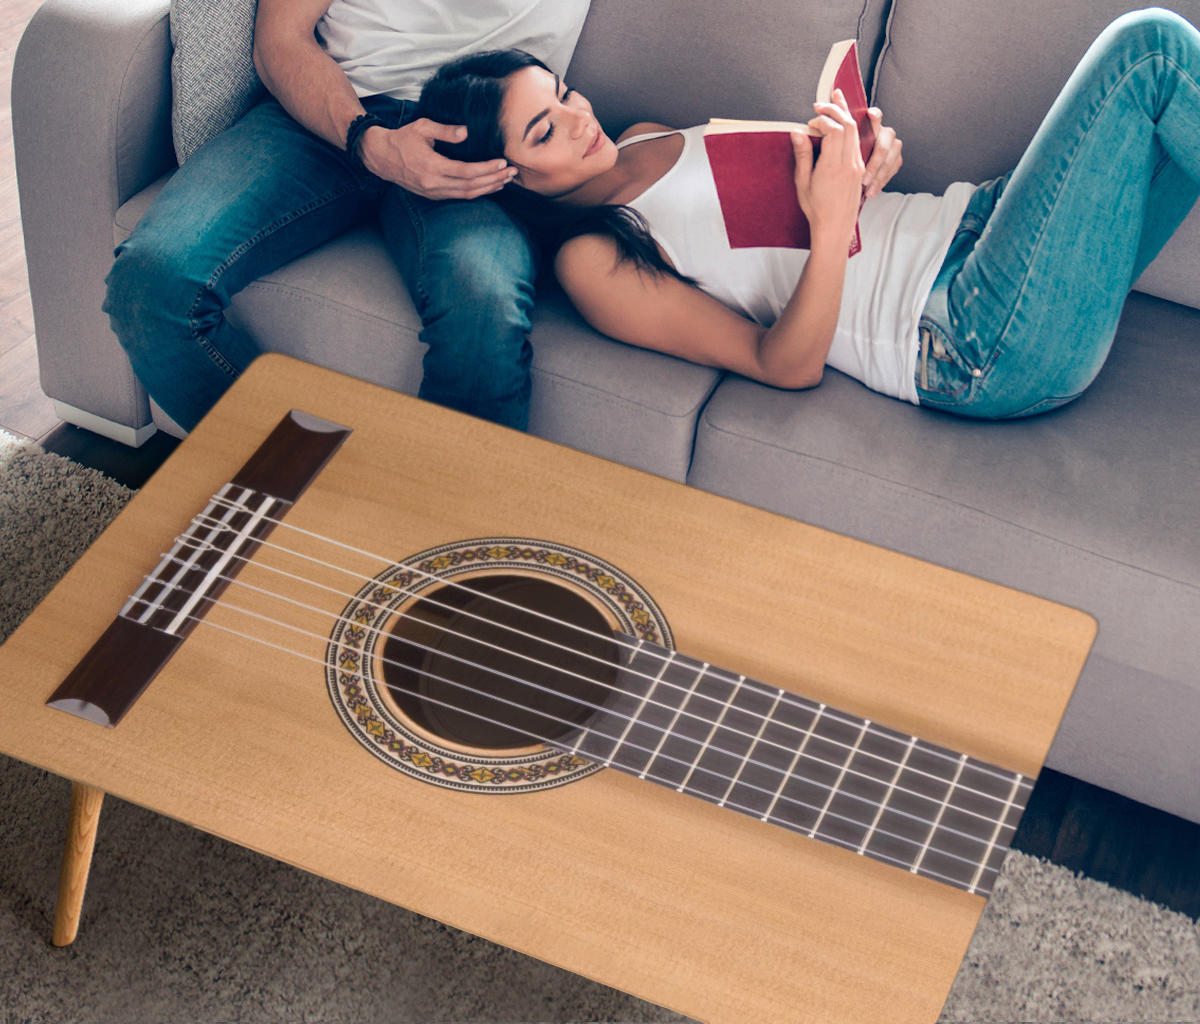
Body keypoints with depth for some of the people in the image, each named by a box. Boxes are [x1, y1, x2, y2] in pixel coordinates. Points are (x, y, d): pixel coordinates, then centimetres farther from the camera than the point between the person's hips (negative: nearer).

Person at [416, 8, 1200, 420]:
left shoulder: (648, 144, 16)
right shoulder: (592, 261, -8)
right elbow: (786, 364, -13)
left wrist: (859, 164, -4)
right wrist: (832, 224, -28)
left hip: (970, 220, 9)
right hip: (977, 345, -9)